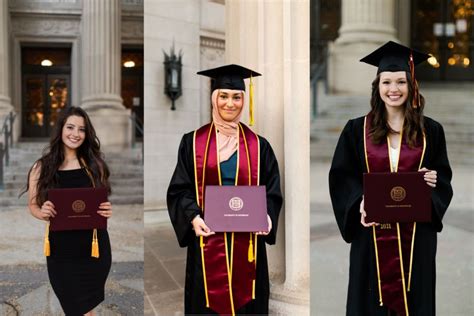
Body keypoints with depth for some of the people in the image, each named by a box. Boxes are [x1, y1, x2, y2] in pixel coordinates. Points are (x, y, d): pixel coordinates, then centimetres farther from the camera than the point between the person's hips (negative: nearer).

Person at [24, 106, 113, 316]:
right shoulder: (42, 167, -2)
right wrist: (43, 213, -15)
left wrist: (107, 211, -13)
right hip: (61, 249, -1)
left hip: (94, 245, 1)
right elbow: (33, 205, 6)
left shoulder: (94, 164, 1)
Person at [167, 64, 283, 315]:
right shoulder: (193, 142, 3)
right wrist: (193, 217, -16)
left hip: (246, 243, 1)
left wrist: (267, 217, -12)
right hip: (207, 241, -1)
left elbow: (272, 193, 7)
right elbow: (179, 190, 2)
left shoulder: (258, 146, 6)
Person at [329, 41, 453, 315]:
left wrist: (432, 183, -13)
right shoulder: (357, 129, 2)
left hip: (415, 233, 1)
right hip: (372, 233, 0)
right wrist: (360, 202, -16)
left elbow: (444, 177, 9)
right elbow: (341, 176, 1)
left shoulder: (430, 131, 4)